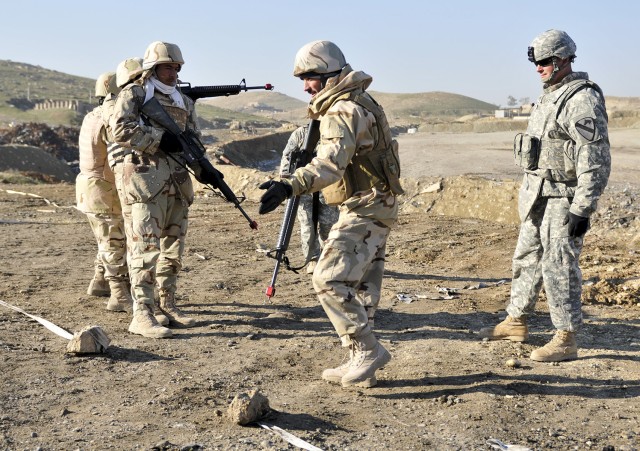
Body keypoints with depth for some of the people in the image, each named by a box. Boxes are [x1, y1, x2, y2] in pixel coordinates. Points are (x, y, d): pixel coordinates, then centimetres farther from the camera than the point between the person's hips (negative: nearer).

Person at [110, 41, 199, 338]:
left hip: (178, 180, 7)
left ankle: (167, 305, 20)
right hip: (147, 177, -7)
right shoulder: (134, 93, 1)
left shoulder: (184, 101, 20)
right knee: (146, 245, -11)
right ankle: (141, 315, -12)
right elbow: (120, 129, -12)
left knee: (173, 246, 10)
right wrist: (160, 140, -15)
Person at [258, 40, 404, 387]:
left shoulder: (344, 111, -19)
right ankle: (362, 361, 17)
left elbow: (331, 163, -35)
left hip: (365, 209, -11)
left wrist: (289, 186, -47)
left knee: (329, 280, -13)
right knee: (354, 287, 12)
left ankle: (367, 351, -6)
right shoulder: (357, 103, 15)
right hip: (369, 206, 11)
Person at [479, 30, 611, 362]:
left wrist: (582, 209, -23)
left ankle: (566, 340, 5)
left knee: (559, 267, -5)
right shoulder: (548, 97, 14)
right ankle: (516, 323, 29)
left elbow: (596, 162, -21)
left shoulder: (583, 100, -17)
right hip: (538, 197, 10)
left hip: (563, 199, -9)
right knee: (526, 259, 16)